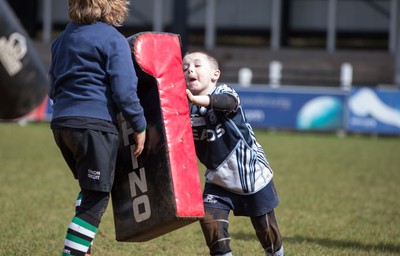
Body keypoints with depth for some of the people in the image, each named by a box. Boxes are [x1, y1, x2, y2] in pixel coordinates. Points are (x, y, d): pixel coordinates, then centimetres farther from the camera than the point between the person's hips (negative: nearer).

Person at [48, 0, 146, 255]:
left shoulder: (65, 36, 17)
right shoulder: (113, 40, -7)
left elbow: (53, 84, 23)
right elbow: (124, 91, -13)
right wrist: (139, 126, -3)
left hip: (61, 121, 8)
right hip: (96, 124, -8)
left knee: (90, 190, 24)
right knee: (96, 198, -3)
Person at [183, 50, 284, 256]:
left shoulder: (225, 93, -20)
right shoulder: (186, 110, -6)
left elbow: (226, 102, -45)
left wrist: (196, 100, -65)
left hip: (252, 173, -3)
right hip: (219, 179, 3)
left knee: (265, 226, 12)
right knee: (209, 217, -19)